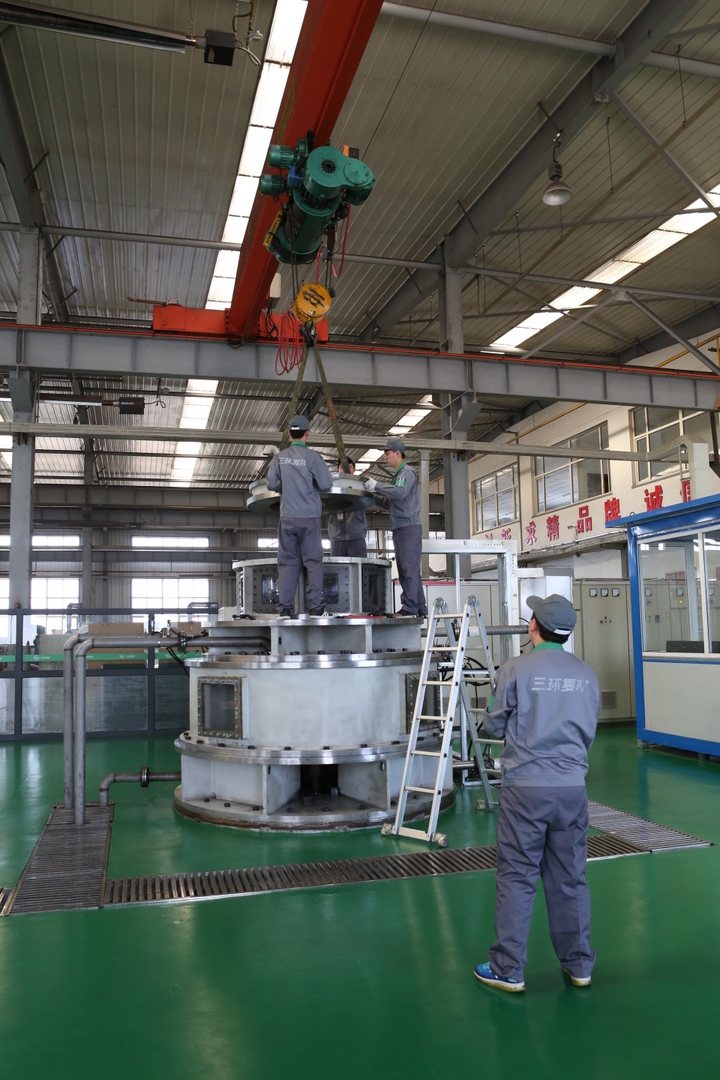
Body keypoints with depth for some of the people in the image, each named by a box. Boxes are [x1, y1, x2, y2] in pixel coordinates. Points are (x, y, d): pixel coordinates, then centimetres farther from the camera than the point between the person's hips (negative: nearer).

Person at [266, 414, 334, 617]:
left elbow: (272, 484, 0)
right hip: (309, 517, -2)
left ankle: (284, 608, 2)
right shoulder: (312, 456, -6)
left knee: (287, 562, 6)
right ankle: (316, 607, 2)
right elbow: (326, 484, -5)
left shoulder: (280, 457, 3)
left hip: (287, 517, 2)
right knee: (313, 561, 4)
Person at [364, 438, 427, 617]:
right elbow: (390, 503, 26)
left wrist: (376, 485, -16)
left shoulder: (407, 472, -4)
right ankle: (420, 609, 13)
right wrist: (373, 494, 12)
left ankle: (410, 608, -13)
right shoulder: (399, 474, 24)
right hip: (400, 528, 10)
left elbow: (400, 493, -23)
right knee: (410, 570, 9)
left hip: (409, 527, -10)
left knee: (408, 569, -12)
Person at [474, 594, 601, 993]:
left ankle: (508, 969, 13)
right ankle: (578, 965, 26)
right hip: (572, 786, 4)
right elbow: (588, 733, 12)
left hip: (525, 785, -4)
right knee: (570, 878, 15)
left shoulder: (516, 669, -10)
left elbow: (493, 727, -3)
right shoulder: (586, 674, 2)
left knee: (516, 878, 5)